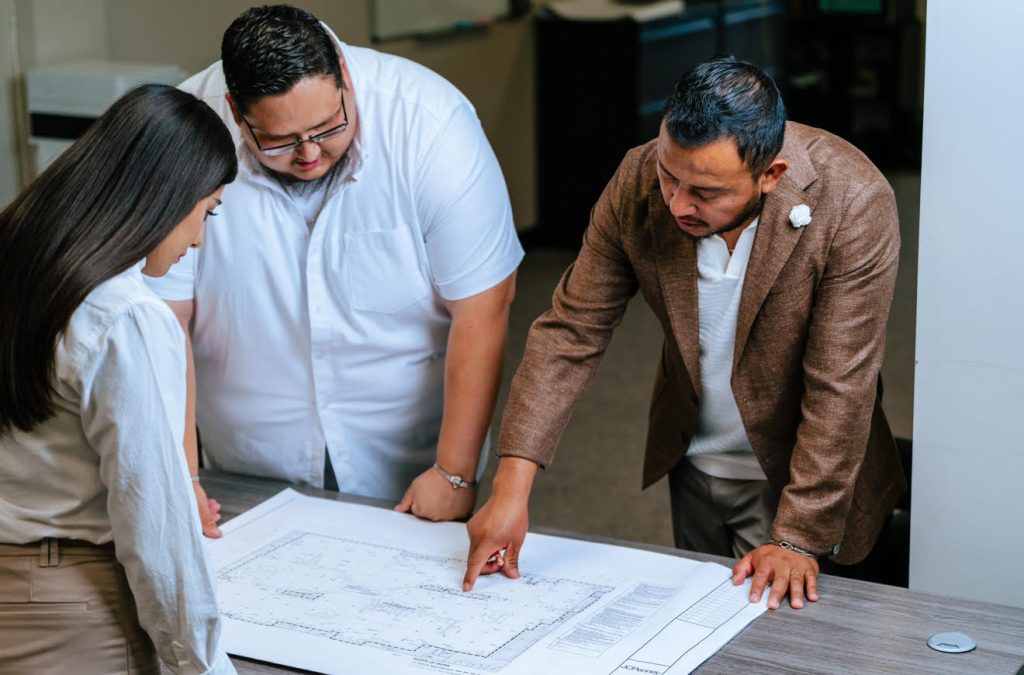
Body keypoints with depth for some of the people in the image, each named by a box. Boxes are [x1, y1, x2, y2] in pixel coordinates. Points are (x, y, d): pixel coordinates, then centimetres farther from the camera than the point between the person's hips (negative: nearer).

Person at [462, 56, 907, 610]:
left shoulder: (853, 206, -29)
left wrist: (797, 539, -24)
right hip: (691, 464, 4)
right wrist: (512, 483, -22)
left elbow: (839, 390, -25)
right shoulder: (638, 182, -19)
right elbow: (571, 330, -15)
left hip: (789, 475, -4)